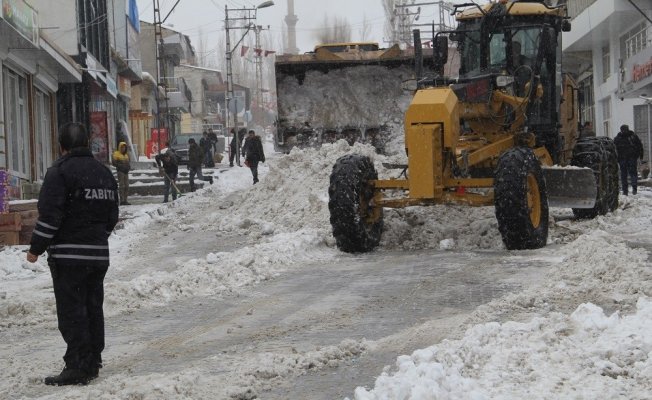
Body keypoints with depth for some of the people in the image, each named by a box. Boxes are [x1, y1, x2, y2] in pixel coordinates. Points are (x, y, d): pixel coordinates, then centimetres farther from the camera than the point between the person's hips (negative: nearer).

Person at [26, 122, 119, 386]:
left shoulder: (60, 171, -10)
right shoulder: (104, 172, 14)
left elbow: (49, 215, -16)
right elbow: (112, 216, 18)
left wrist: (36, 248, -8)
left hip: (68, 255, -7)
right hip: (99, 254, 7)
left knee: (71, 312, -5)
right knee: (93, 309, 13)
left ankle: (78, 367, -6)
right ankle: (93, 363, 18)